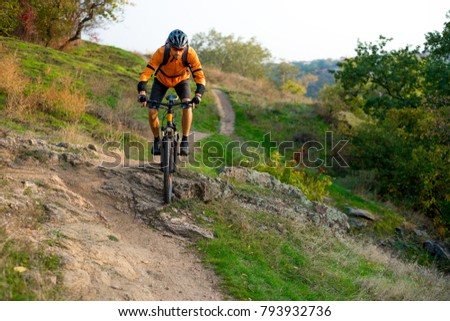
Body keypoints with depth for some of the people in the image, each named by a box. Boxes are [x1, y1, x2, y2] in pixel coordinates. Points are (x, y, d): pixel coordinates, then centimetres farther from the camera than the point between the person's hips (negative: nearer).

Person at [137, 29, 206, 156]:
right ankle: (157, 140, 11)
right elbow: (146, 73, -37)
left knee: (187, 105, -26)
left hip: (181, 80, 0)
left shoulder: (190, 54, -33)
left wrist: (198, 95, -47)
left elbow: (199, 76, -32)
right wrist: (142, 93, -50)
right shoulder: (161, 52, -35)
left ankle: (185, 141, -11)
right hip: (161, 80, 0)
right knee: (152, 111, -15)